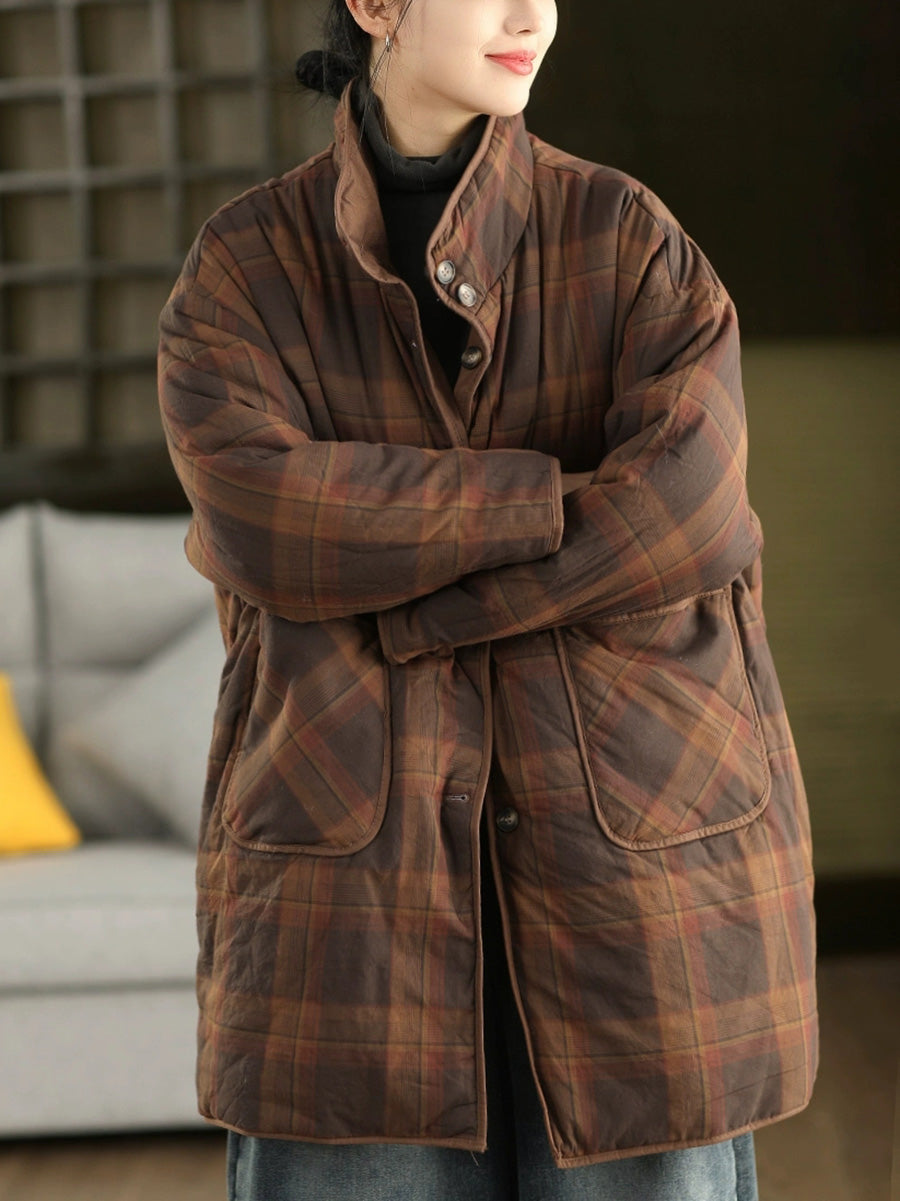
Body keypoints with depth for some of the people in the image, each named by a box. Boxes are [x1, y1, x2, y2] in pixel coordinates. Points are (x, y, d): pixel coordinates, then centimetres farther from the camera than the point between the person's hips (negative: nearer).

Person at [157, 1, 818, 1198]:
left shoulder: (630, 238, 3)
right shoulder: (241, 267, 4)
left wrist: (359, 605, -12)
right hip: (356, 876, 0)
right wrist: (569, 498, -15)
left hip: (637, 863, 0)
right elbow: (256, 511, -14)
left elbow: (686, 510, -13)